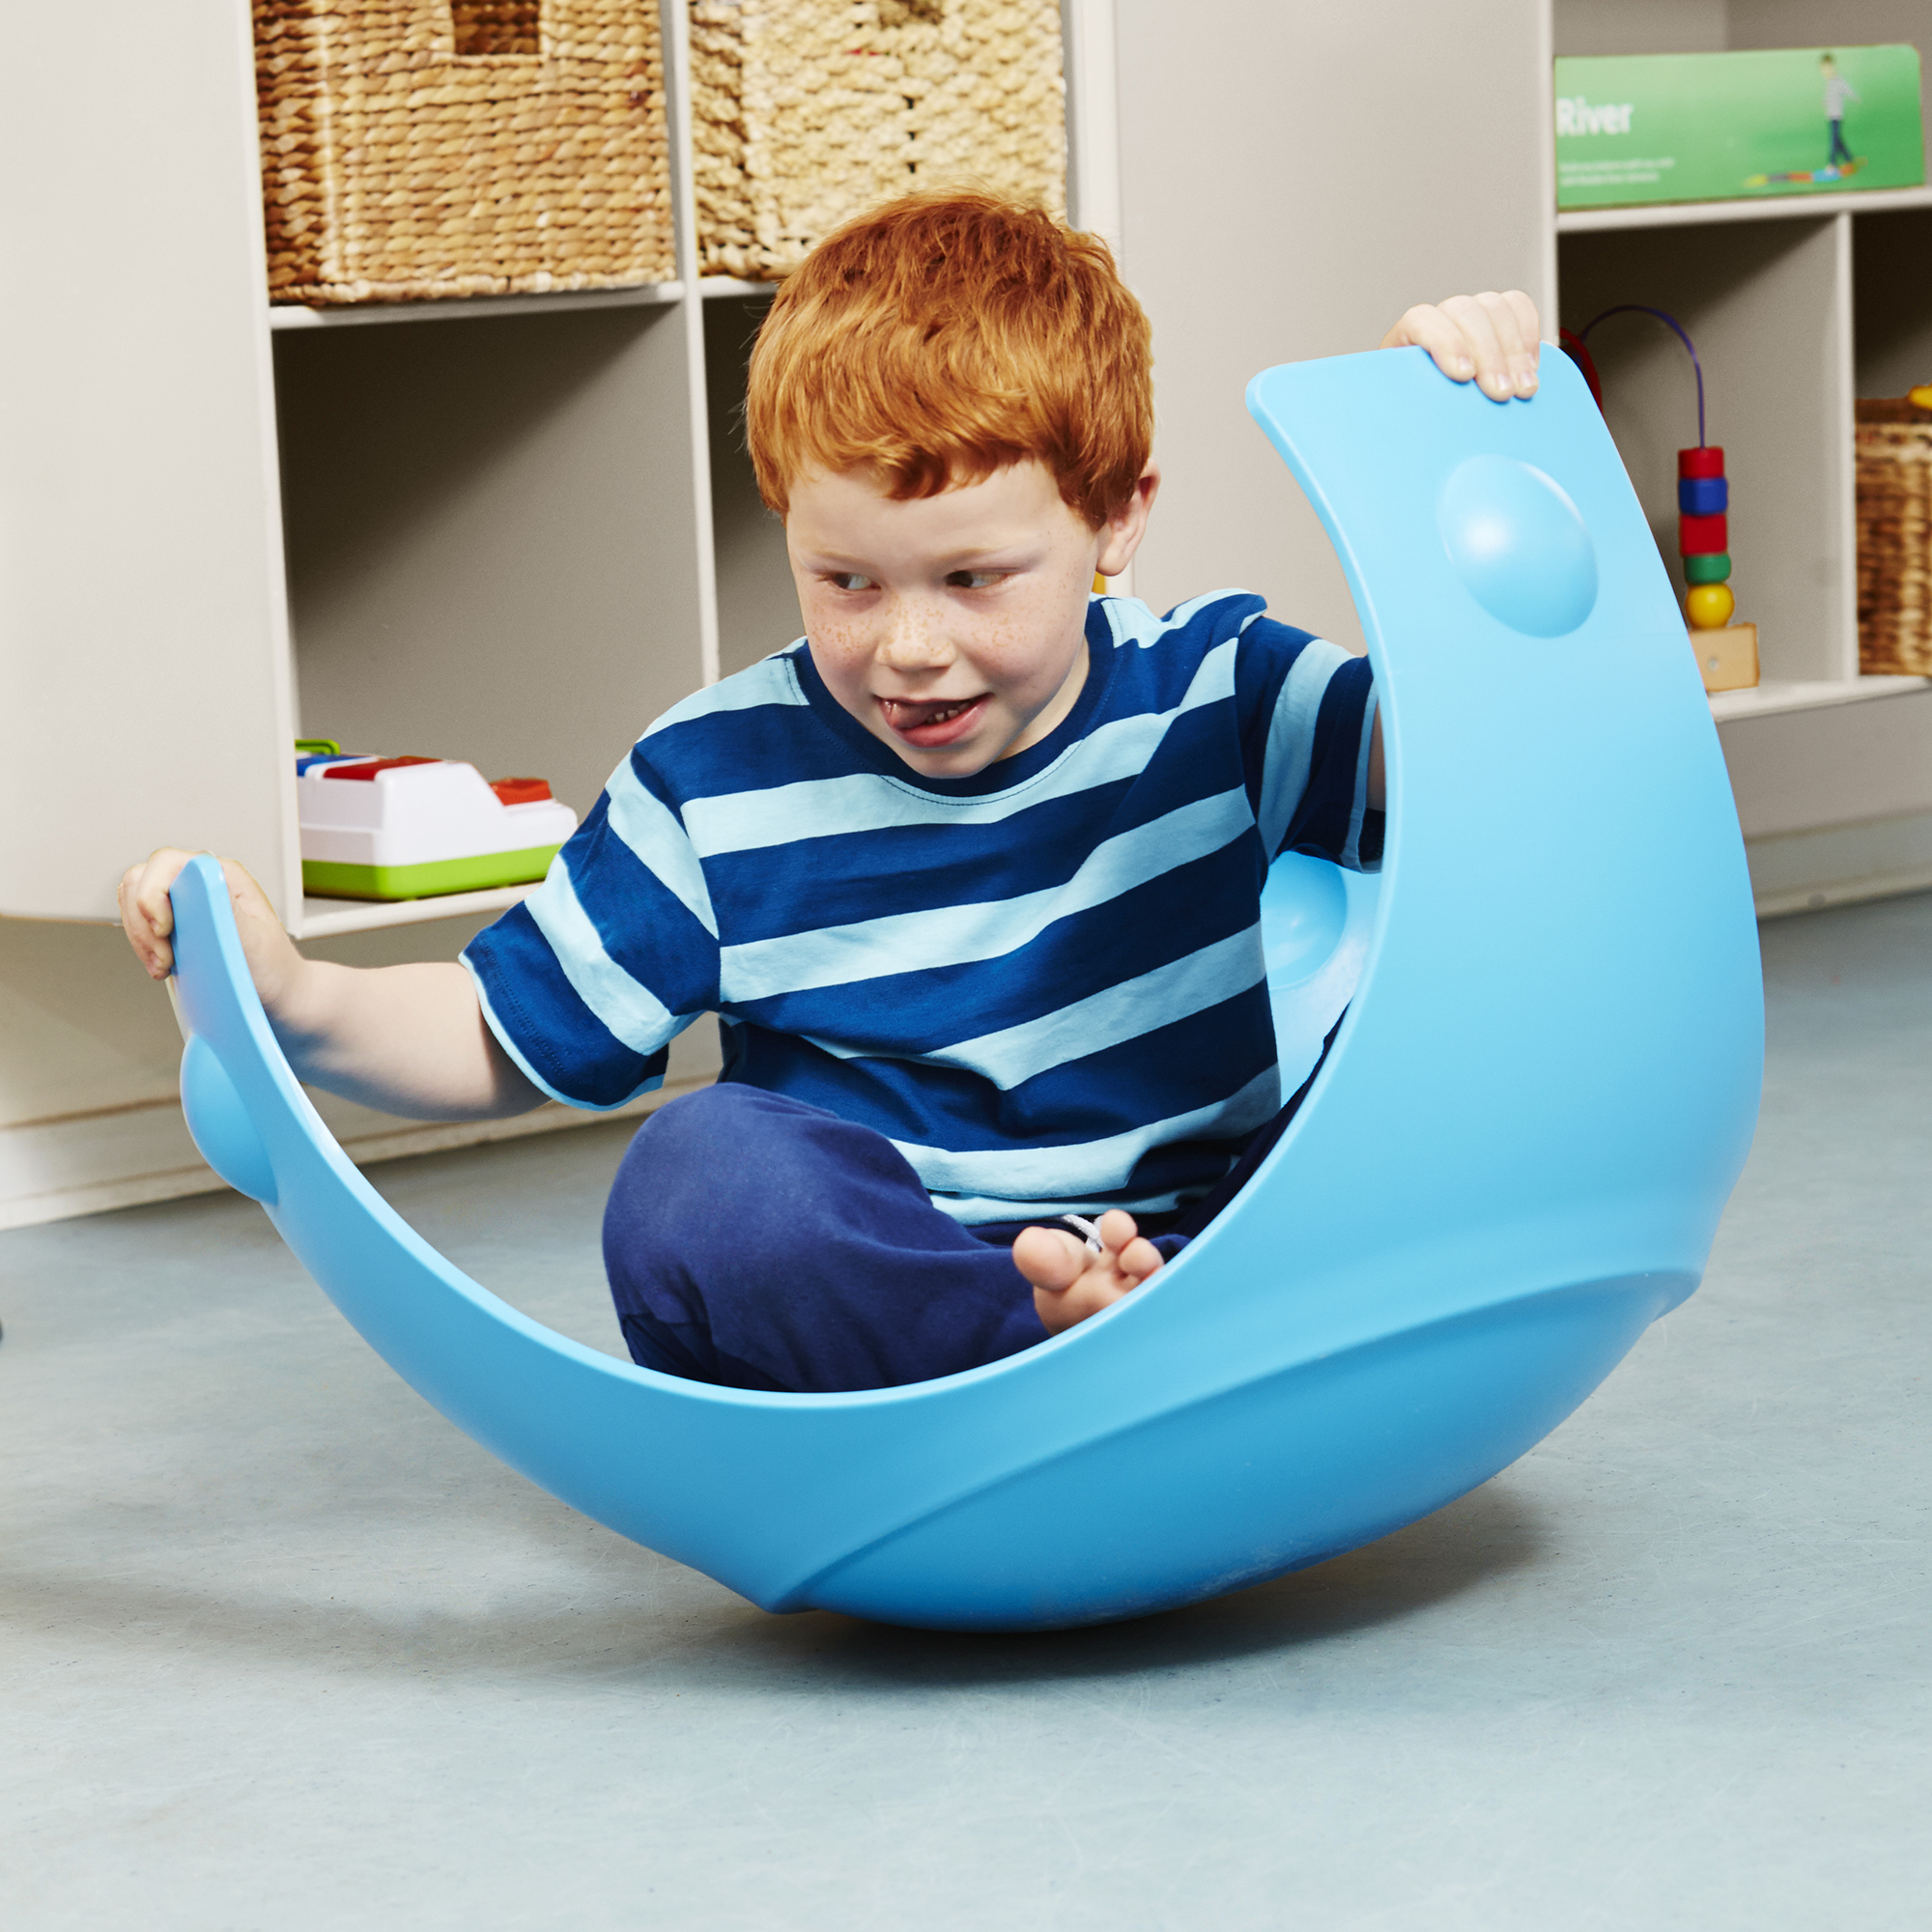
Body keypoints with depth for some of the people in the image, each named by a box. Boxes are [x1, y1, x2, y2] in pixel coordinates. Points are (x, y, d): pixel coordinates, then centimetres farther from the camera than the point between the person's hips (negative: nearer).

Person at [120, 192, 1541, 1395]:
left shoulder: (1217, 705, 1)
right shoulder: (721, 783, 2)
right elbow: (509, 1042, 9)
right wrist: (296, 1002, -11)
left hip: (1208, 1252, 0)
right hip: (865, 1305, 0)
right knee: (710, 1168, -33)